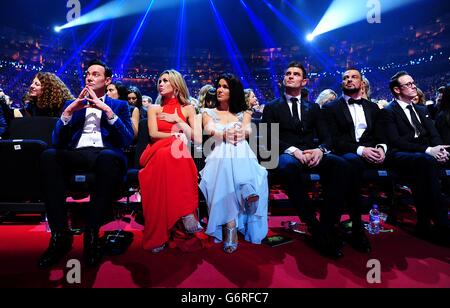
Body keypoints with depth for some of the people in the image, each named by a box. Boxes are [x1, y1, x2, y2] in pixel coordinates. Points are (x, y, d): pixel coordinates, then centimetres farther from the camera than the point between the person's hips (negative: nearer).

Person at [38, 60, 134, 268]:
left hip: (105, 154, -3)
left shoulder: (119, 105, 19)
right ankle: (60, 233, -24)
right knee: (49, 155, -30)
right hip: (75, 154, 3)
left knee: (108, 157, -39)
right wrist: (69, 110, 0)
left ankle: (92, 234, -28)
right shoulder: (72, 104, 27)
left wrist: (107, 110, -9)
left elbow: (127, 140, 1)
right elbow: (57, 141, 13)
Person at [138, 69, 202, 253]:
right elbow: (154, 134, 1)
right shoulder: (154, 109, 19)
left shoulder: (187, 109, 17)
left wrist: (177, 121, 3)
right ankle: (186, 213, -36)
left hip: (180, 157, 0)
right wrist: (178, 134, -3)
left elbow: (198, 139, 6)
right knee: (166, 154, -36)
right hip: (157, 157, 0)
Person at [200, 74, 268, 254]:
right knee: (225, 170, -38)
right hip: (221, 155, -1)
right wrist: (227, 134, -22)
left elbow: (247, 130, 3)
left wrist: (225, 133, -22)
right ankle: (231, 226, -44)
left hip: (242, 153, 1)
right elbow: (210, 131, 2)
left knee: (243, 168, -37)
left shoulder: (243, 113, 24)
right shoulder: (209, 112, 24)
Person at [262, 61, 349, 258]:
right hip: (285, 154, -2)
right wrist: (292, 150, -17)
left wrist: (320, 149, -13)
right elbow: (269, 138, 1)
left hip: (311, 154, 3)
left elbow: (325, 137, 12)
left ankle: (327, 225, -25)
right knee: (288, 166, -39)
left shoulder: (313, 108, 24)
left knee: (339, 164, -30)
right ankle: (314, 228, -27)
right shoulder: (271, 108, 16)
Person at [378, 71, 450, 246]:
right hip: (400, 157, -6)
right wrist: (427, 150, -19)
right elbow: (396, 142, -9)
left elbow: (434, 136, 15)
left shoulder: (422, 110, 26)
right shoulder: (388, 112, 4)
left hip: (425, 155, 6)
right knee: (425, 160, -37)